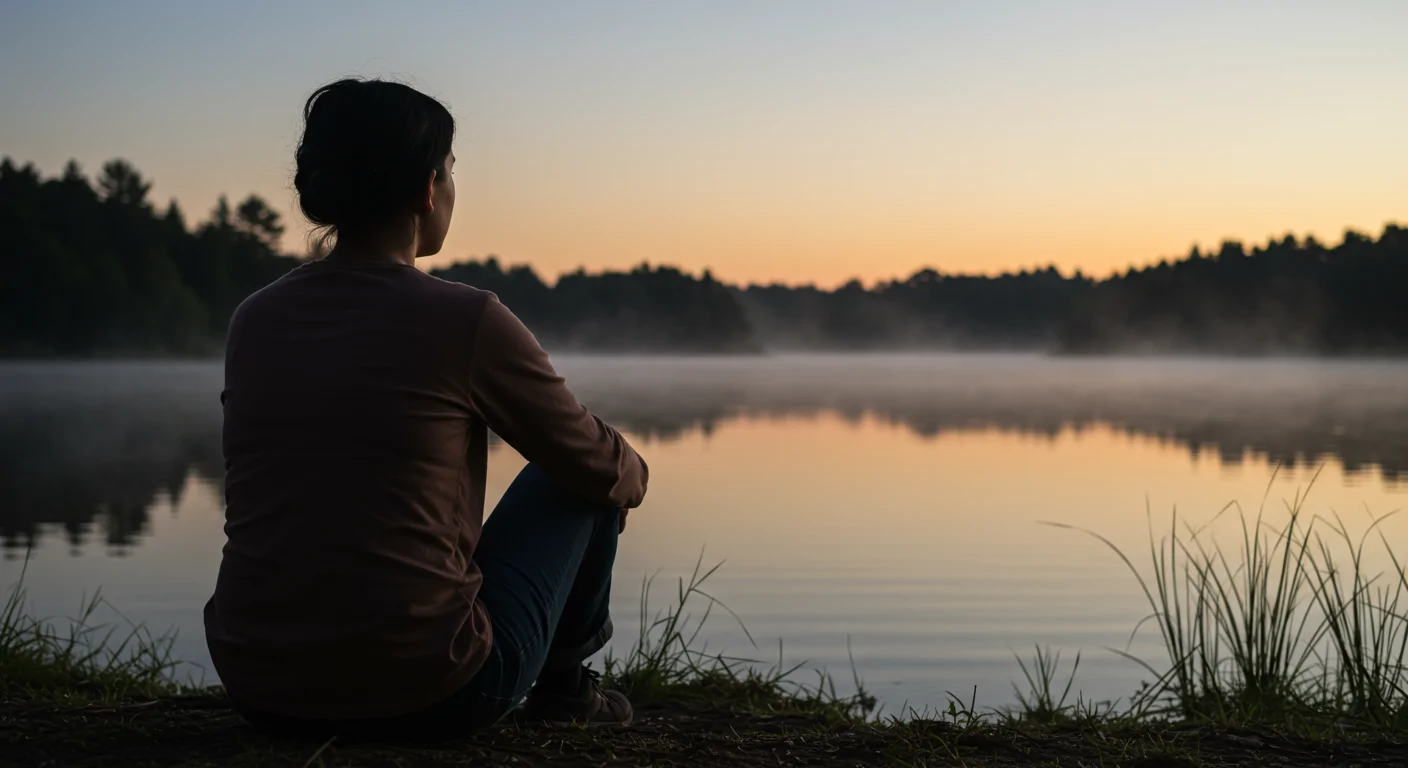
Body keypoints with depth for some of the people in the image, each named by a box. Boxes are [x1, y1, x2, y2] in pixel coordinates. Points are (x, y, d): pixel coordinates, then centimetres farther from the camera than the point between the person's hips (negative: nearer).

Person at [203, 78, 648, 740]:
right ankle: (563, 680, 32)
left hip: (260, 696, 6)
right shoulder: (467, 320, -11)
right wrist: (633, 476, 27)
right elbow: (601, 468, 1)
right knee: (577, 482, 16)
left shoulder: (252, 321, 5)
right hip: (424, 698, -5)